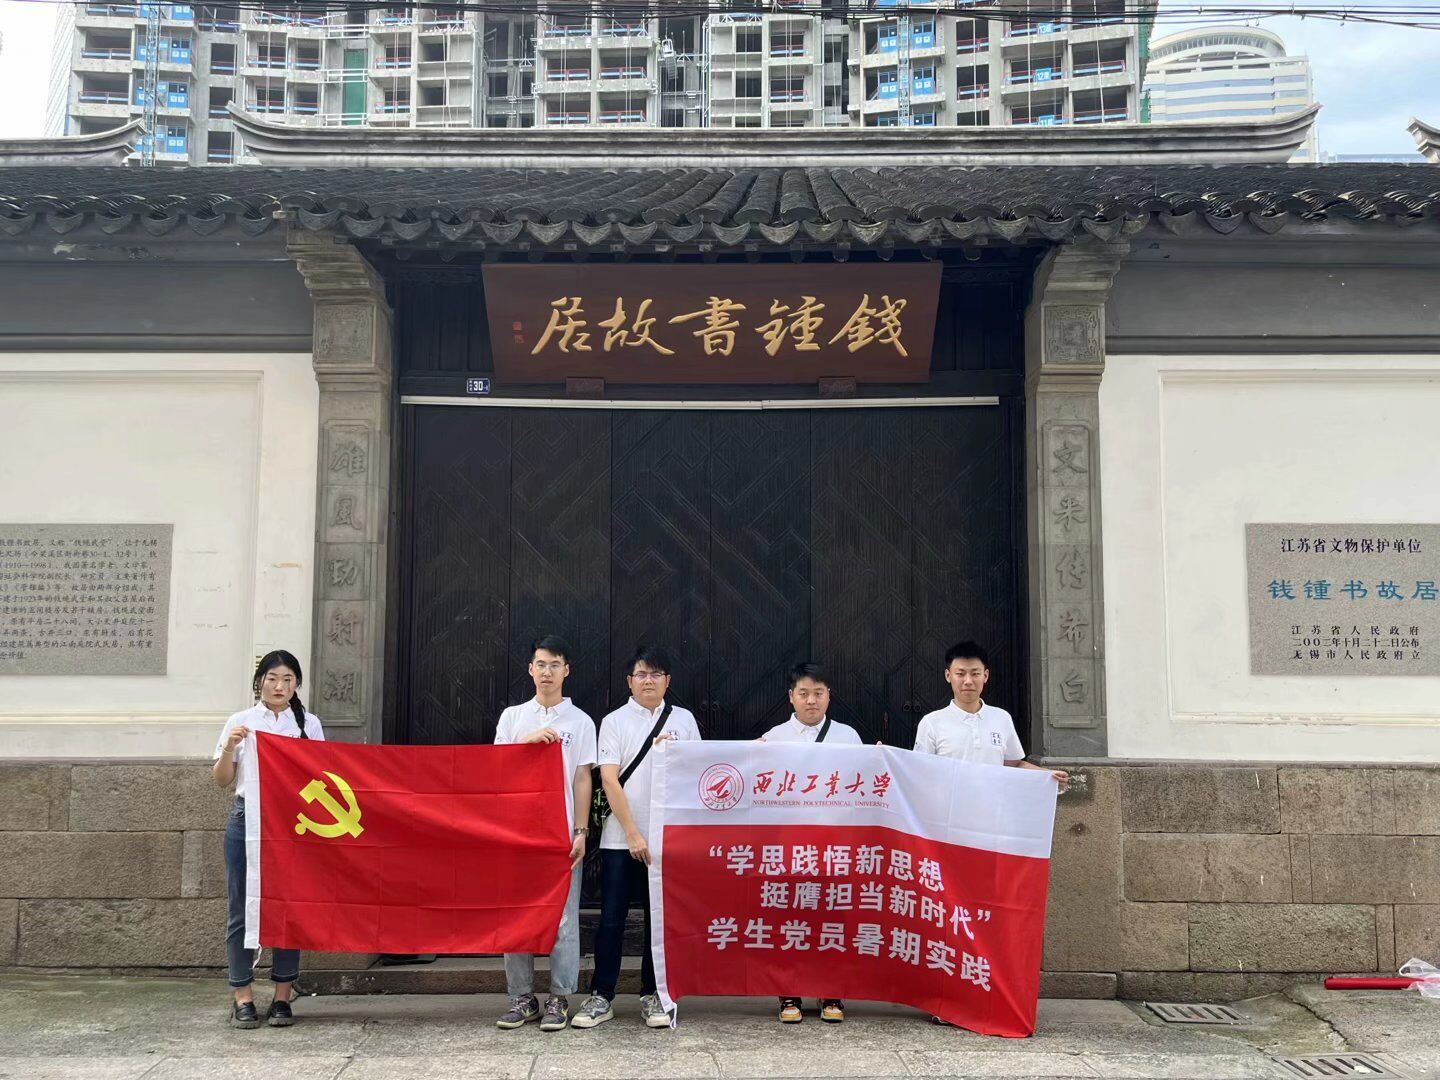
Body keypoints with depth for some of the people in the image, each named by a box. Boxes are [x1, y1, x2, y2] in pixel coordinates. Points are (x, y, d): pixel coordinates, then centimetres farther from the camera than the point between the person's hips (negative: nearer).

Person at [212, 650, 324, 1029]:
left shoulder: (309, 723, 9)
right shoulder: (240, 723, 7)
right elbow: (222, 780, 6)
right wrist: (229, 748, -10)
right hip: (247, 819, 0)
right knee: (242, 909, 1)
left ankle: (283, 998, 10)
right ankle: (243, 998, 9)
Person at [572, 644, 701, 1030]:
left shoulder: (683, 719, 8)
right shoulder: (614, 722, 1)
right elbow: (609, 781, -5)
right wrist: (632, 833, -11)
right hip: (620, 838, -2)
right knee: (611, 919, 1)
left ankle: (651, 996, 17)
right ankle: (601, 997, 11)